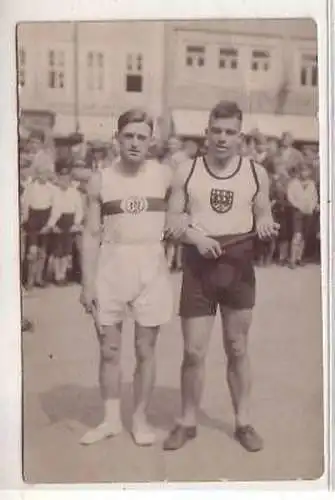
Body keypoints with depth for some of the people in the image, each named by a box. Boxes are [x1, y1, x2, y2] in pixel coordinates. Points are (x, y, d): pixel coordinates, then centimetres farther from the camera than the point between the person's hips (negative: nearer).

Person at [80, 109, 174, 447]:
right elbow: (91, 234, 1)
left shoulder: (164, 175, -1)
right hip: (111, 265, 1)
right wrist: (87, 282, -3)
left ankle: (140, 418, 23)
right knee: (109, 349, 8)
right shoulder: (100, 180, 0)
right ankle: (111, 419, 24)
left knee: (145, 350, 8)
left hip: (150, 266, -1)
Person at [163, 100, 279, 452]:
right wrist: (196, 236, -17)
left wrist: (265, 225, -15)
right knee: (193, 351, 2)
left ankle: (243, 421, 24)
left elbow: (263, 215, 8)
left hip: (238, 267, 1)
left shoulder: (256, 172, 1)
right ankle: (187, 422, 20)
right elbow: (172, 220, 1)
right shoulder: (187, 172, 0)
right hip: (198, 266, 0)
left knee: (238, 349, 11)